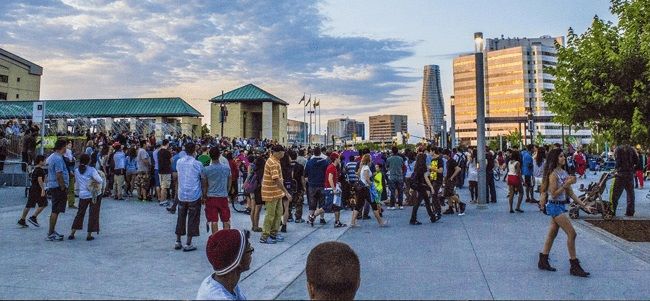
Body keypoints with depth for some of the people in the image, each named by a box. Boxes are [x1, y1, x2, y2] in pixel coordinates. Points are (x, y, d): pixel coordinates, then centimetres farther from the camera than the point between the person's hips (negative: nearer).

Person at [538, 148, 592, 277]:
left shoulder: (564, 173, 10)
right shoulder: (553, 174, -15)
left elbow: (570, 193, 12)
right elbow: (554, 194, -18)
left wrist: (584, 206, 8)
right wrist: (566, 184, -22)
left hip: (560, 206, 9)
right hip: (554, 206, -9)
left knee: (552, 234, 13)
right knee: (571, 233, -9)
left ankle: (543, 261, 22)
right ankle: (574, 266, -1)